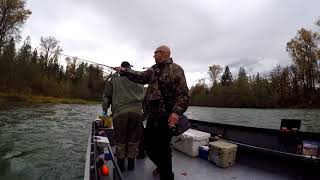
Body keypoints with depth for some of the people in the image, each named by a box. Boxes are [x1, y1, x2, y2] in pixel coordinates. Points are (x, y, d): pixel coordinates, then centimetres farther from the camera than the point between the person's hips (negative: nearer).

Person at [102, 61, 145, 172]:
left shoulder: (114, 80, 10)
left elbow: (106, 96, 11)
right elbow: (143, 96, 16)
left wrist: (105, 109, 20)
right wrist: (142, 109, 27)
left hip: (120, 113, -1)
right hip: (136, 112, 1)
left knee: (120, 140, 13)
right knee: (133, 139, 13)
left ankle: (120, 164, 23)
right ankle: (131, 163, 22)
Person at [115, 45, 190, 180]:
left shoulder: (175, 69, -8)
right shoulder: (153, 70, 14)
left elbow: (183, 94, -15)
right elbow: (140, 77, 26)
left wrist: (177, 112, -26)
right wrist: (124, 71, 27)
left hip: (166, 117, -8)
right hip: (152, 116, 8)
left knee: (163, 149, 0)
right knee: (148, 145, 18)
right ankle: (161, 166, 44)